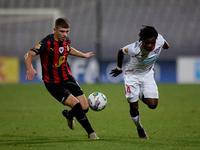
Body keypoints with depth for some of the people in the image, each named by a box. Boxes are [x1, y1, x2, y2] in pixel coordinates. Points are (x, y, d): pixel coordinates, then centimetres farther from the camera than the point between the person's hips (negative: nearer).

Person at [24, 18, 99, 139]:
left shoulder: (66, 41, 0)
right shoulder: (47, 43, -22)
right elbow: (29, 55, -30)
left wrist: (83, 55, 33)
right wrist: (30, 68, -47)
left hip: (67, 78, 6)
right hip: (53, 83, -6)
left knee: (85, 108, 0)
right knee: (76, 105, -20)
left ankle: (68, 114, 35)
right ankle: (91, 133, -2)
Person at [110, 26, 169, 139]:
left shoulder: (159, 40, -27)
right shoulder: (135, 49, -35)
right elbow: (121, 52, -13)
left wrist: (165, 45, 23)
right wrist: (119, 68, 4)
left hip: (147, 74, 3)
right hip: (132, 75, -3)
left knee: (153, 105, -10)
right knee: (134, 107, -4)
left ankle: (142, 96, 26)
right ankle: (139, 128, 27)